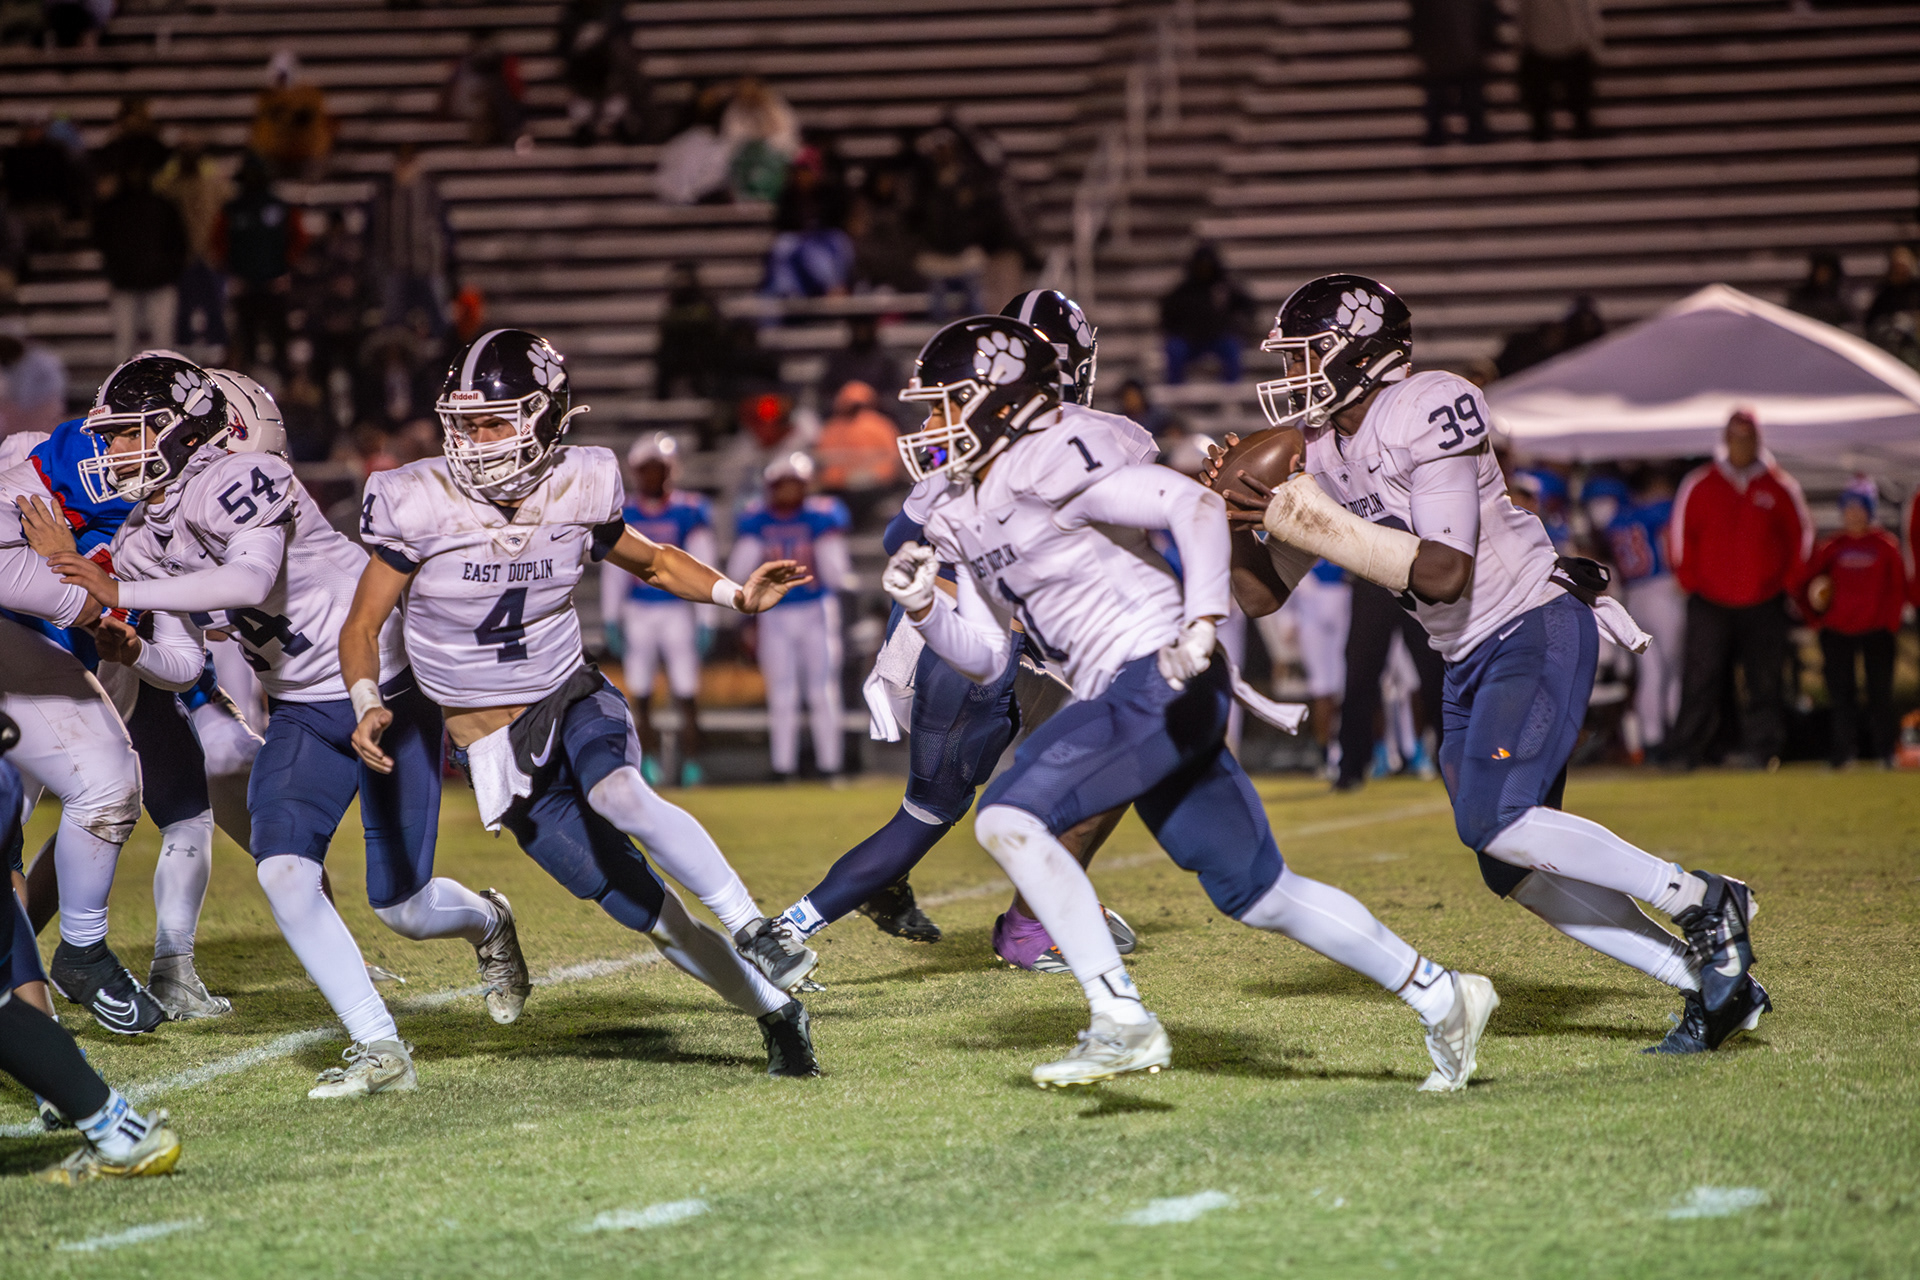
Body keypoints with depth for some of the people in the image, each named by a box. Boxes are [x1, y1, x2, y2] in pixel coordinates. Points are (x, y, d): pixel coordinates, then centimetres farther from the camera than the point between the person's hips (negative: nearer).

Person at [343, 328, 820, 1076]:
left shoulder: (576, 492, -7)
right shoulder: (422, 507, -15)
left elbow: (652, 562, 12)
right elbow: (362, 625, -7)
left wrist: (737, 596, -4)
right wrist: (368, 705, -26)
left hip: (573, 702, 1)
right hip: (494, 743, -1)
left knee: (618, 794, -36)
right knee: (648, 912, -6)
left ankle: (753, 929, -28)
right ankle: (774, 1011, 9)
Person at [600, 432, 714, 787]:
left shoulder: (689, 512, -5)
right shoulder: (624, 515, 4)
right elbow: (613, 571, 8)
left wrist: (705, 622, -6)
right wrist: (611, 621, 6)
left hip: (677, 610, -3)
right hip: (637, 612, 3)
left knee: (686, 697, -6)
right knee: (641, 697, 5)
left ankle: (691, 767, -1)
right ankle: (649, 763, 13)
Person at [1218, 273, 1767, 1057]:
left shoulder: (1428, 414, -18)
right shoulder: (1316, 448, 8)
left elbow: (1444, 574, -25)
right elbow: (1265, 587, 12)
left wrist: (1314, 521, -22)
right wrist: (1245, 516, -8)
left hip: (1538, 626, -9)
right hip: (1472, 661, 9)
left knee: (1494, 822, -23)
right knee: (1514, 867, 2)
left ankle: (1702, 901, -10)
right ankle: (1714, 984, 7)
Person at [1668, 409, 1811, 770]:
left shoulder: (1779, 487, 4)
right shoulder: (1699, 485, 3)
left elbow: (1801, 533, 12)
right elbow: (1680, 533, 9)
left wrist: (1787, 580, 6)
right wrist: (1689, 579, 4)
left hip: (1764, 602, 1)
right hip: (1710, 602, -1)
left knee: (1765, 679, -1)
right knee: (1701, 677, -3)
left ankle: (1764, 749, 4)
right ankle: (1687, 752, 3)